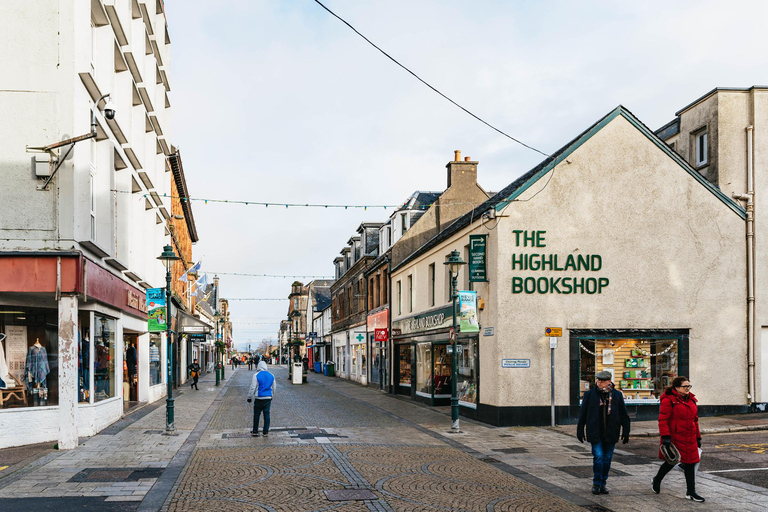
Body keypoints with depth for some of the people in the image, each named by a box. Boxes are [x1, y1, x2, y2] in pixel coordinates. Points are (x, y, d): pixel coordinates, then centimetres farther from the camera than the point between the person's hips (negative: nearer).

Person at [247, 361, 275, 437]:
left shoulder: (256, 375, -9)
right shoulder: (271, 376, 7)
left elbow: (253, 388, -9)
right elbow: (274, 387, 16)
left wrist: (249, 397, 1)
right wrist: (272, 396, 29)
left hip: (259, 398, -4)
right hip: (268, 397, 4)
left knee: (256, 414, 7)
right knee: (266, 414, 6)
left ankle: (255, 431, 12)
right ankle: (266, 432, 7)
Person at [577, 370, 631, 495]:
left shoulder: (617, 395, 4)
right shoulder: (589, 395, 1)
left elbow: (624, 415, 9)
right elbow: (582, 414, 7)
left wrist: (626, 432, 6)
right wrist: (580, 431, 6)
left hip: (610, 434, 2)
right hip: (595, 434, -2)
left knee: (607, 459, 7)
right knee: (598, 457, -10)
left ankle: (603, 484, 20)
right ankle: (596, 484, 4)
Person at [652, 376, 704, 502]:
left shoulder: (691, 400, 13)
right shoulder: (669, 400, -11)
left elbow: (695, 420, 20)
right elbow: (663, 420, -15)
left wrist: (698, 437, 19)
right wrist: (665, 437, -22)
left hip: (689, 439, 7)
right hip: (674, 438, -7)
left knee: (690, 463, 5)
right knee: (671, 462, 2)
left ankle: (691, 492, 12)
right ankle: (656, 481, 30)